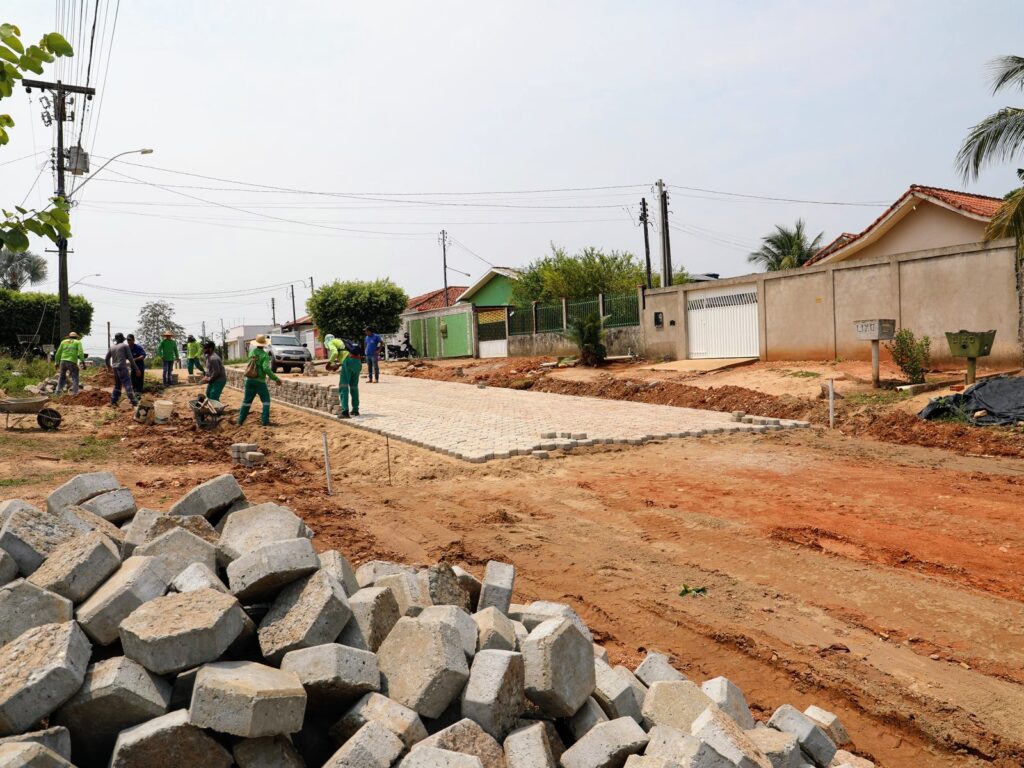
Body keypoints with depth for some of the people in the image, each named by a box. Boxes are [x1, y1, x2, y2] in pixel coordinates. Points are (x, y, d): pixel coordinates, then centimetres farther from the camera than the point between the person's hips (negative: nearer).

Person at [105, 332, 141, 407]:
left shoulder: (112, 347, 13)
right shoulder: (125, 346, -3)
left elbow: (106, 359, 20)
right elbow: (130, 358, -6)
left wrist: (108, 366, 39)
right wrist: (136, 368, -2)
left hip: (115, 368, 6)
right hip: (122, 368, -6)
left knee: (117, 385, 18)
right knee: (127, 384, -9)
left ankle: (113, 400, 17)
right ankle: (133, 400, -14)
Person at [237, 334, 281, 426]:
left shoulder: (251, 352, 6)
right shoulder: (264, 354, -12)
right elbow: (266, 368, -22)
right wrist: (276, 379, -20)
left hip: (249, 380, 5)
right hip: (260, 381, -5)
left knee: (247, 400, 12)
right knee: (266, 400, 5)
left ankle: (240, 421, 12)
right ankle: (265, 421, -2)